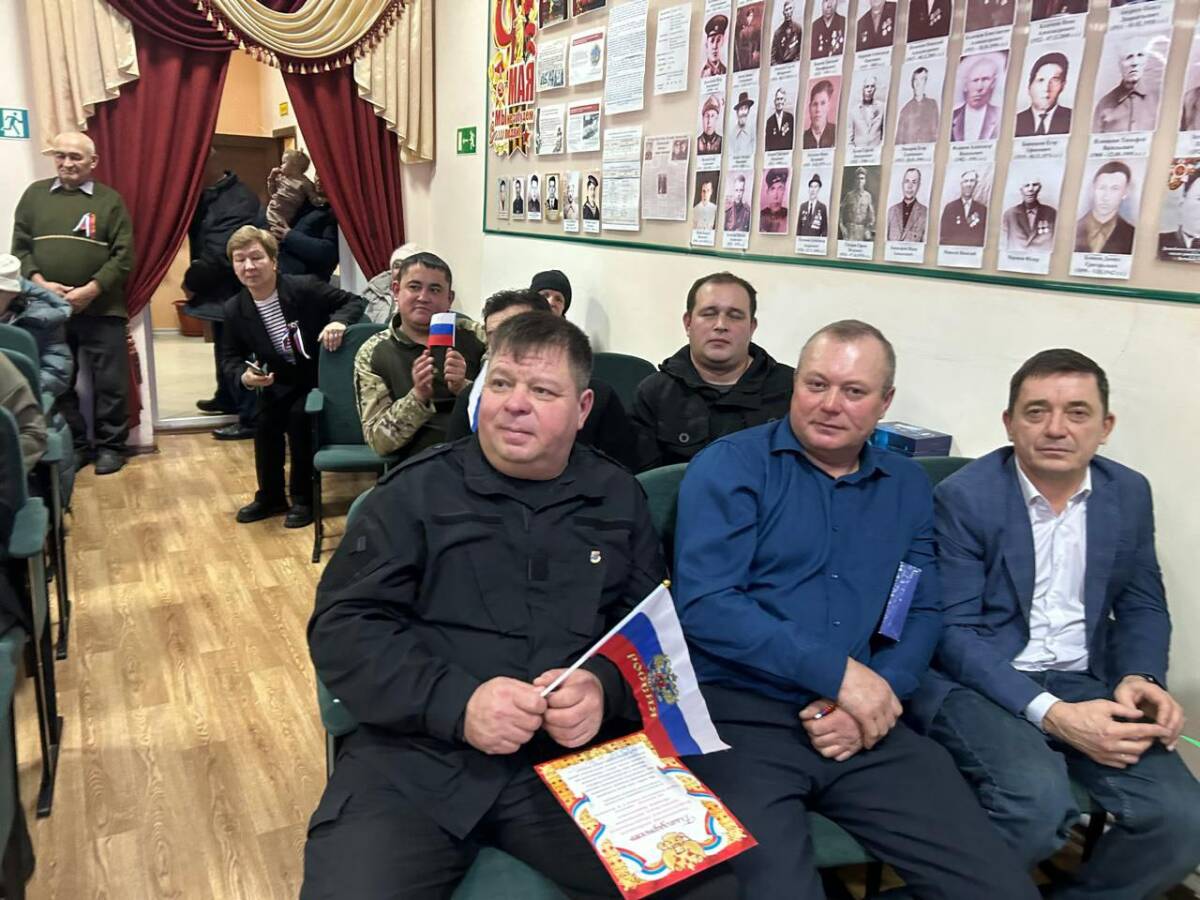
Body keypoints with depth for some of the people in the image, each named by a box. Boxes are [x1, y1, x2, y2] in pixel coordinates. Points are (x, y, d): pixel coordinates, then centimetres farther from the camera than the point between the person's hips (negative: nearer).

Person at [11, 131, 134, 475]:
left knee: (110, 382, 3)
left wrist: (91, 290, -14)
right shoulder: (34, 195, 10)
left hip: (101, 309, -2)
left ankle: (110, 445, 16)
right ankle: (74, 445, 20)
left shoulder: (109, 200, 2)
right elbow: (20, 247, 8)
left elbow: (123, 255, -4)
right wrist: (39, 283, -9)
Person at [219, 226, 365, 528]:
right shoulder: (234, 309, -6)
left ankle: (303, 498, -8)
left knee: (298, 416, -27)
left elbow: (354, 301, -11)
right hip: (279, 382, 4)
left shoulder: (304, 287, -18)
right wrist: (244, 375, -19)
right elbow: (229, 356, 5)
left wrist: (338, 321, -34)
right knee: (264, 420, -19)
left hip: (319, 375, -4)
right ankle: (270, 496, 7)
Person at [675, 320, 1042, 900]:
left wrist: (876, 696, -9)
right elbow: (703, 605, -13)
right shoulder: (730, 466, -2)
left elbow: (923, 613, 10)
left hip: (866, 724, 5)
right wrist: (839, 673, -14)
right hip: (738, 713, -4)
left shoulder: (907, 488, 15)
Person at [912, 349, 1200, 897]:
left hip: (1082, 684, 5)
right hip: (978, 681, -5)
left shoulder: (1129, 493, 7)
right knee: (1040, 805, -31)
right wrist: (1050, 713, -23)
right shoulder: (963, 497, -10)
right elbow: (954, 632, -13)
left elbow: (1143, 606, 15)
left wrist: (1140, 677, -6)